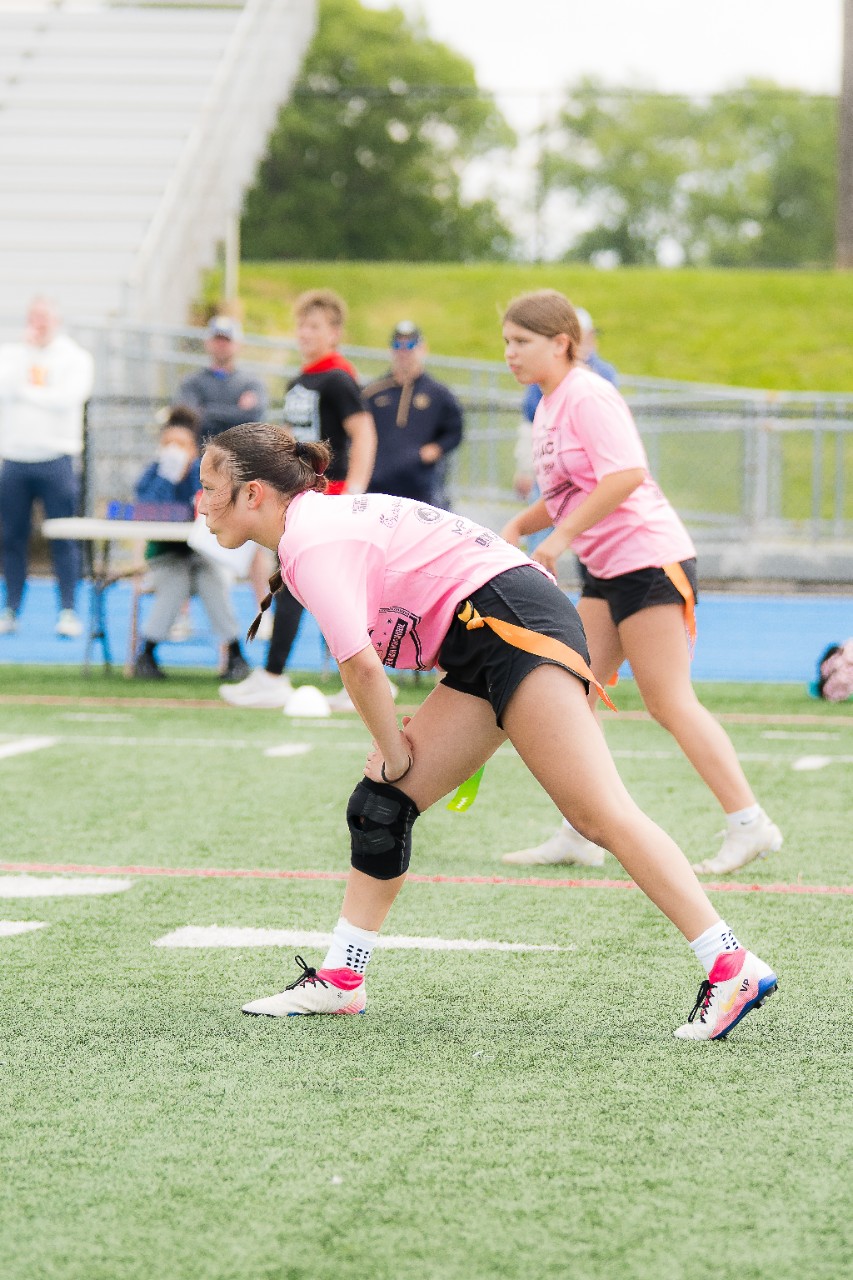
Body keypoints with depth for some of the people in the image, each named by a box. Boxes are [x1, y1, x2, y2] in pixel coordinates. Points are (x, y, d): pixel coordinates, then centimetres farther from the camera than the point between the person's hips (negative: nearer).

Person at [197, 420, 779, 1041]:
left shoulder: (313, 540, -11)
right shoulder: (324, 517, 20)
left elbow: (360, 665, -19)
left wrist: (395, 752, -3)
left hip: (512, 621, -11)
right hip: (478, 651, 11)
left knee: (600, 813, -18)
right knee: (378, 807, 11)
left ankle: (732, 967, -24)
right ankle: (339, 981, 17)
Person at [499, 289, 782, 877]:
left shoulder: (588, 396, -14)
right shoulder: (549, 406, 16)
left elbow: (626, 474, -26)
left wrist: (561, 537, -23)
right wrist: (519, 527, 8)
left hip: (649, 559, -10)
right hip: (605, 570, 10)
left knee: (670, 701, -8)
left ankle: (749, 823, -3)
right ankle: (580, 836, 8)